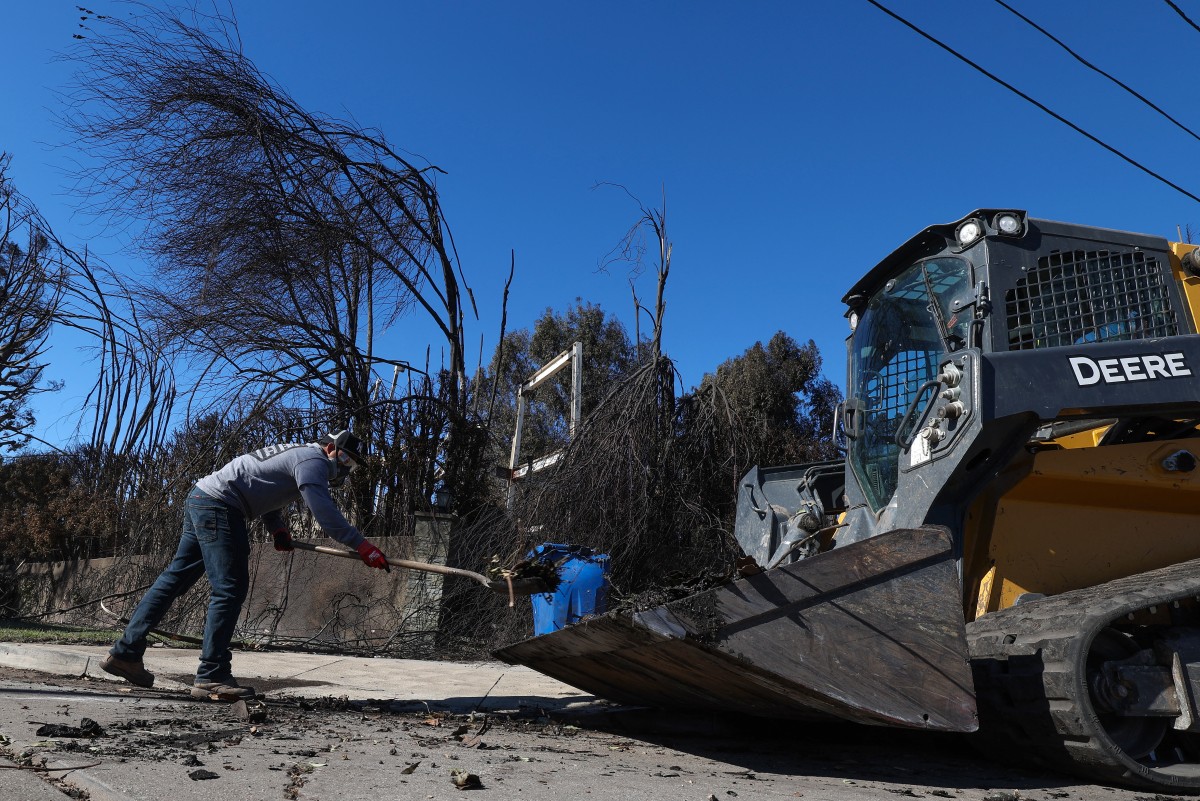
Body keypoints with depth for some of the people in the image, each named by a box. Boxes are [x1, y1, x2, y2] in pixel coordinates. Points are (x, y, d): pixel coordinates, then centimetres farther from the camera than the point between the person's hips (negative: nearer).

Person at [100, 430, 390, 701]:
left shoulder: (299, 455, 21)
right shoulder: (313, 460, -10)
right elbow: (324, 512, -23)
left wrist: (277, 528, 7)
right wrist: (363, 546, -24)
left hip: (200, 498, 11)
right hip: (218, 504, -11)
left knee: (175, 578, 13)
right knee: (230, 588, -12)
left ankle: (125, 653, 19)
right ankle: (212, 675, -12)